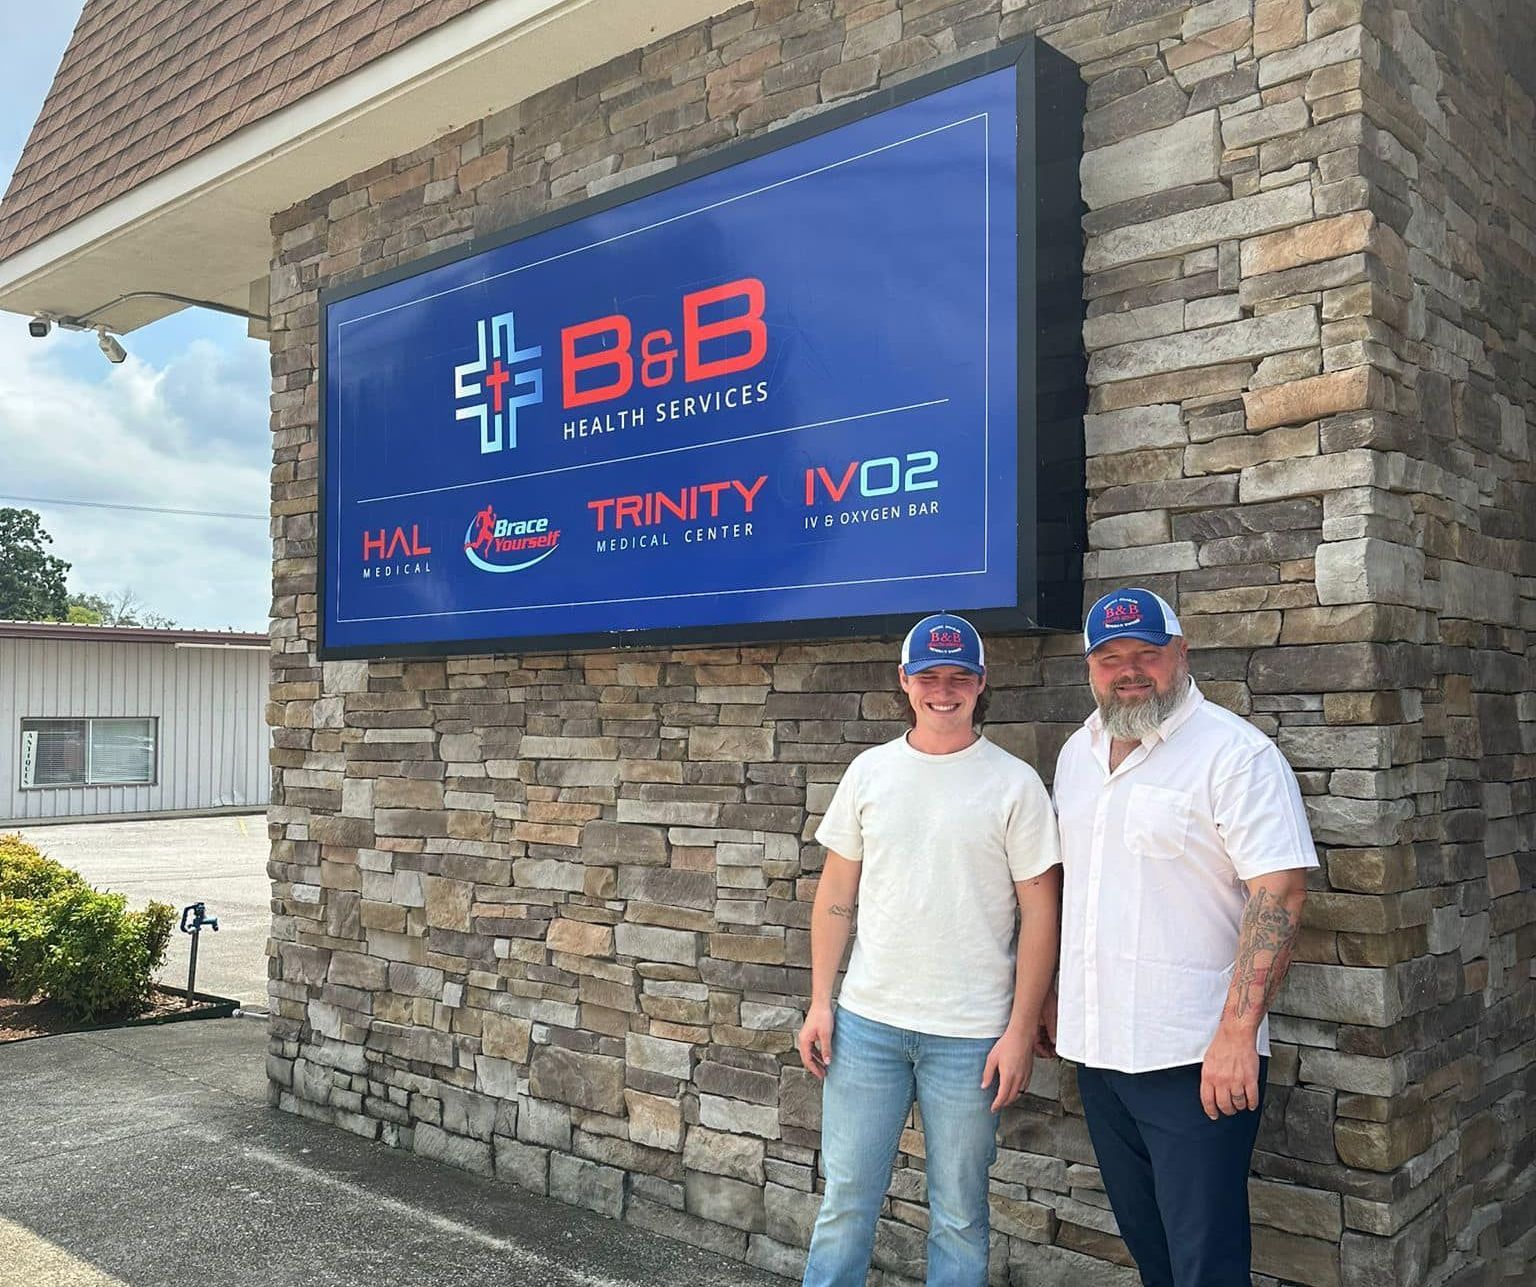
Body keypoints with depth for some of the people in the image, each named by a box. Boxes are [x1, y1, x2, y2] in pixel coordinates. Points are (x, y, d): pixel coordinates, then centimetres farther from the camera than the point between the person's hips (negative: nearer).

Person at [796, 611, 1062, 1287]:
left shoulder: (1014, 784, -5)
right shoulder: (869, 771, 4)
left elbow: (1040, 915, -5)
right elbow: (836, 895, 9)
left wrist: (1020, 1032, -8)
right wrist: (819, 1002, 4)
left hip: (970, 1034, -2)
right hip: (866, 1021, 3)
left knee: (959, 1213, 11)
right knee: (845, 1199, 11)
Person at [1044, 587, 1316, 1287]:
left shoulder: (1236, 752, -12)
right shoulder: (1078, 752, 11)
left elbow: (1279, 893, -18)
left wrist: (1237, 1033, -23)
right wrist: (1049, 994, 17)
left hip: (1196, 1058, -7)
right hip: (1097, 1048, 7)